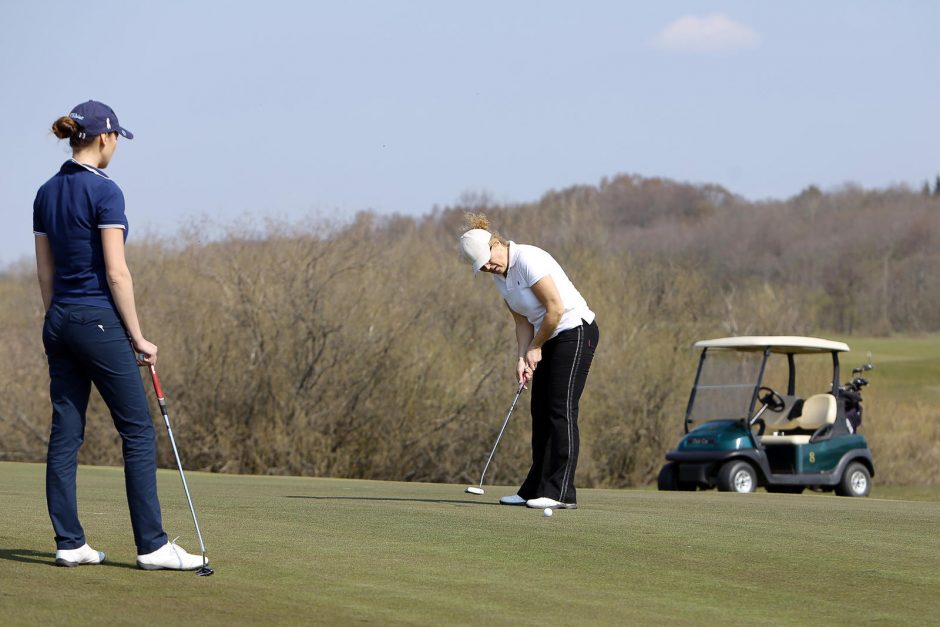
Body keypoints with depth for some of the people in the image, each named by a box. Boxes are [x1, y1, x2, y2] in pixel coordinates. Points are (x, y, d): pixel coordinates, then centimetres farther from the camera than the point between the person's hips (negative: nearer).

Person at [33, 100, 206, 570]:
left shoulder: (46, 194, 9)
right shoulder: (104, 192, -14)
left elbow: (45, 272, 13)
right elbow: (116, 273, -16)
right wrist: (138, 338, -10)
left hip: (59, 321, 8)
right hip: (99, 320, -8)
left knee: (65, 434, 7)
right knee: (138, 431, -2)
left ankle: (68, 542, 6)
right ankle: (152, 545, -3)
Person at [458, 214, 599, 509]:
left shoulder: (528, 260, -20)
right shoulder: (500, 276, 7)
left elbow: (556, 308, -21)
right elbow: (522, 321, 10)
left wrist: (535, 348, -10)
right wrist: (522, 357, -4)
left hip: (575, 332, -9)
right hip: (551, 338, 9)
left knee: (562, 410, -12)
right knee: (541, 412, 8)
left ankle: (561, 492, -14)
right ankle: (536, 489, 12)